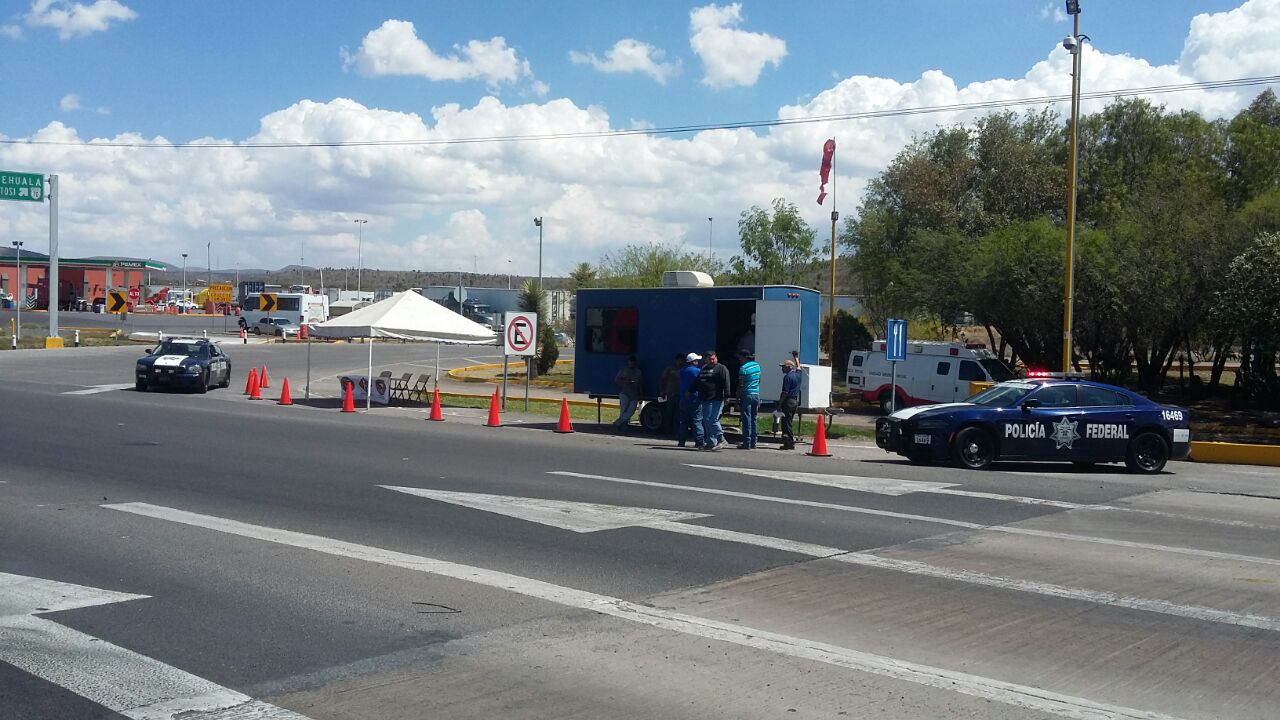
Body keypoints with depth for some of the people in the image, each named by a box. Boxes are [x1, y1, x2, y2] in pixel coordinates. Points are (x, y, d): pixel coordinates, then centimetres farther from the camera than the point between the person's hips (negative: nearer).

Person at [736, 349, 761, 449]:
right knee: (754, 419, 11)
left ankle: (747, 443, -4)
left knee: (747, 419, -4)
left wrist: (738, 399, -9)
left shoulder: (743, 368, -14)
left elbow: (740, 385, -14)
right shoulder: (757, 365, 9)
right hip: (756, 394, 7)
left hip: (747, 395, -7)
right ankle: (753, 442, 14)